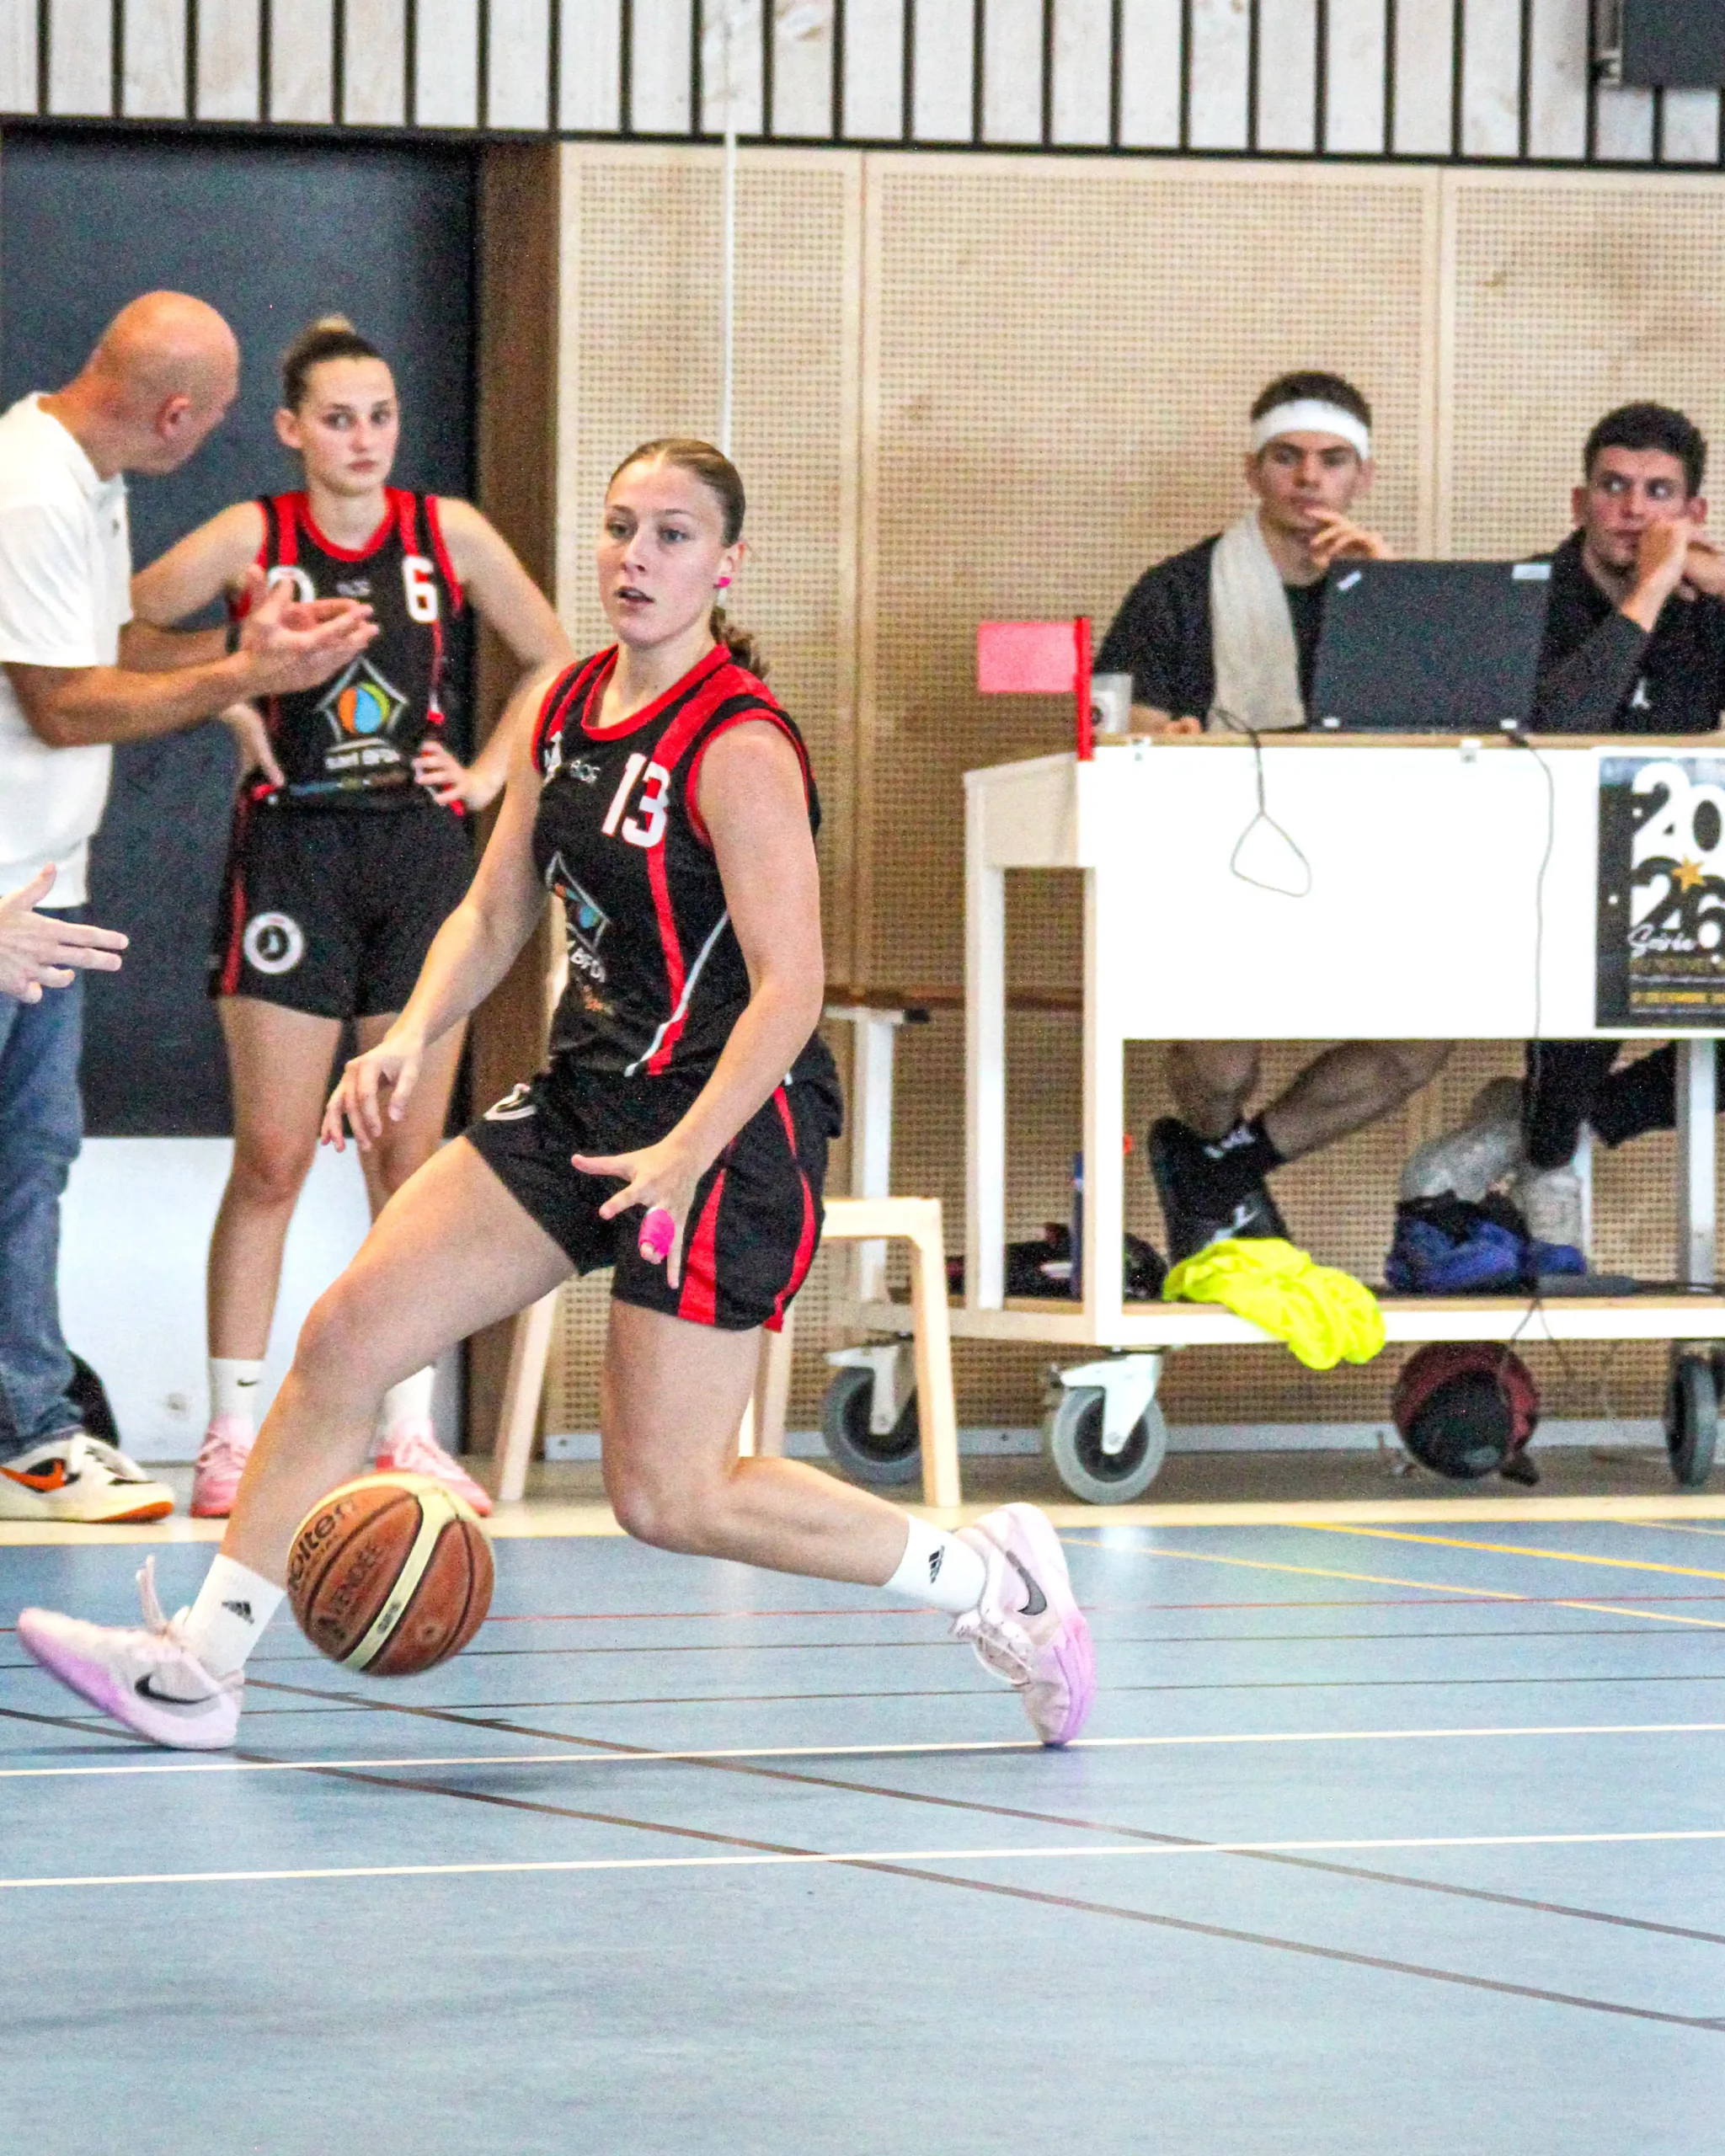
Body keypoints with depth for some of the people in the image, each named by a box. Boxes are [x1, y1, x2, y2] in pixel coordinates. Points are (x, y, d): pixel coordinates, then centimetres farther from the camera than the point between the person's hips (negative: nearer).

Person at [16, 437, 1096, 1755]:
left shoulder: (738, 744, -17)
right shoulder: (566, 709, 8)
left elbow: (789, 986, -21)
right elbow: (496, 916, 15)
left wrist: (685, 1155, -32)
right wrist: (413, 1040, -3)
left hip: (733, 1124, -8)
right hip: (585, 1100, 8)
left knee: (668, 1497, -6)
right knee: (347, 1335, -2)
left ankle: (991, 1579, 10)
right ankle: (202, 1664, 3)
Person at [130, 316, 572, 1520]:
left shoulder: (448, 535, 4)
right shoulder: (251, 540, -2)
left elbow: (557, 663, 14)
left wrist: (489, 775, 5)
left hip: (421, 852, 2)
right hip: (291, 851, -2)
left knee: (411, 1160, 4)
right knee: (271, 1158, -4)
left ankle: (411, 1432, 10)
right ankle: (233, 1433, 1)